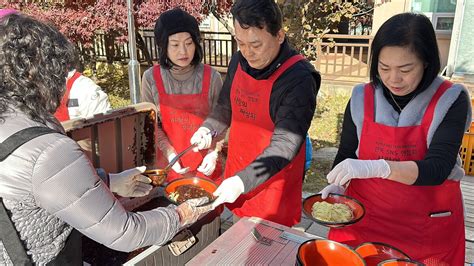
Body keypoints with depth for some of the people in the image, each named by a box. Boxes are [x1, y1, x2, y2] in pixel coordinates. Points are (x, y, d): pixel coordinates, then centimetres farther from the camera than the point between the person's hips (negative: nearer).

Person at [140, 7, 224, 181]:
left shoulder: (211, 77, -11)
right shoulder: (151, 78, -10)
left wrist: (213, 154, -13)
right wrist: (170, 154, -11)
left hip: (204, 163, 0)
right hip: (170, 162, 1)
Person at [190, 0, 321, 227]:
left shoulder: (298, 79, -23)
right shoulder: (239, 61, -2)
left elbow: (284, 145, -27)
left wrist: (243, 181, -34)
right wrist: (207, 129, -6)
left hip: (272, 185, -6)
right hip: (235, 177, 6)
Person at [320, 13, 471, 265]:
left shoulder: (450, 100, -12)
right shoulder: (362, 98, -6)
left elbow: (437, 168, -22)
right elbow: (345, 155, 3)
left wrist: (375, 167, -37)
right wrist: (336, 186, -16)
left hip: (428, 227, -1)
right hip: (364, 219, 2)